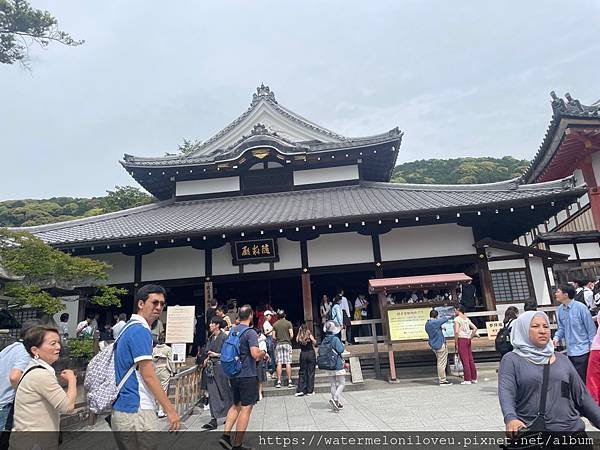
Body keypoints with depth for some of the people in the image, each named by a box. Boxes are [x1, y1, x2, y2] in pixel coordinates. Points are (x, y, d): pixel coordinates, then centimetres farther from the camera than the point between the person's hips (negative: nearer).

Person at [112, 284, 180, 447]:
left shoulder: (129, 328, 14)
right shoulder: (141, 331, -16)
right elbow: (148, 375, -19)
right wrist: (170, 410, -15)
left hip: (121, 409, 10)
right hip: (137, 411, -10)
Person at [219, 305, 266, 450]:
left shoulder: (232, 331, 9)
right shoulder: (250, 332, -15)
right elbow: (255, 354, -26)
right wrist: (264, 353, -4)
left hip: (233, 374, 7)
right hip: (247, 375, -7)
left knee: (236, 405, 21)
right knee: (246, 408, 2)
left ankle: (226, 435, 12)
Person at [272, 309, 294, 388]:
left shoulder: (275, 324, 3)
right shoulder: (288, 323, -1)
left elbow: (273, 337, 2)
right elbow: (291, 335, -6)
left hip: (278, 344, 1)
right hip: (287, 344, -1)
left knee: (279, 363, 2)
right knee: (288, 363, 0)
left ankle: (279, 382, 2)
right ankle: (289, 381, 0)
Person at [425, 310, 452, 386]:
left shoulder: (427, 324, 9)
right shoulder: (435, 322, -19)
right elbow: (444, 319, -7)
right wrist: (448, 317, 12)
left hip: (433, 345, 9)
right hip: (440, 345, -9)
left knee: (440, 363, 17)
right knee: (442, 363, -4)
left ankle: (441, 379, 23)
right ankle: (442, 381, 0)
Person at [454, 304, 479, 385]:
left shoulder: (457, 319, -10)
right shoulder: (467, 319, 14)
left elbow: (456, 331, -19)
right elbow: (475, 328, 10)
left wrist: (455, 342, -12)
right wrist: (470, 337, 11)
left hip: (461, 340, -8)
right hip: (467, 340, 8)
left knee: (465, 360, -4)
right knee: (470, 359, 12)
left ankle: (467, 379, -1)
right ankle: (474, 378, 19)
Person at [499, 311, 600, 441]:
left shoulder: (561, 359, 11)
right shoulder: (511, 360, -4)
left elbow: (582, 396, 14)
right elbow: (506, 393, -16)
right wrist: (511, 418, -33)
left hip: (572, 428, 4)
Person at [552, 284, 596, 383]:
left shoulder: (580, 307, -13)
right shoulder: (560, 310, 4)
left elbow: (591, 328, -8)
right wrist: (557, 337, -6)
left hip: (582, 351, -6)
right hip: (570, 351, 6)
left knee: (580, 380, -4)